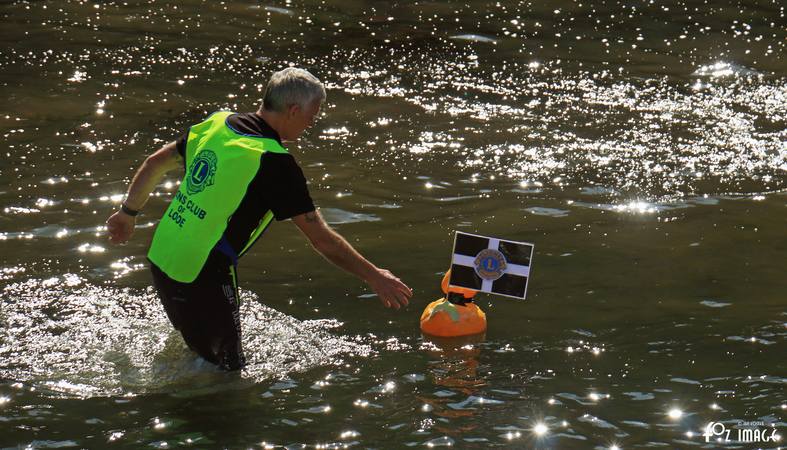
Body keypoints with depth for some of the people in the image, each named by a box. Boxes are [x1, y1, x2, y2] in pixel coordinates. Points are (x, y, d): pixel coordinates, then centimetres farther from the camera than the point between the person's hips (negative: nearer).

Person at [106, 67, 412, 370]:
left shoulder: (217, 124, 3)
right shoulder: (275, 163, -19)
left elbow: (154, 164, 16)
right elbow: (321, 238, -15)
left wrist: (128, 213, 31)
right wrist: (374, 276, -5)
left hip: (160, 259, 8)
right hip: (202, 280, -8)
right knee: (227, 369, 6)